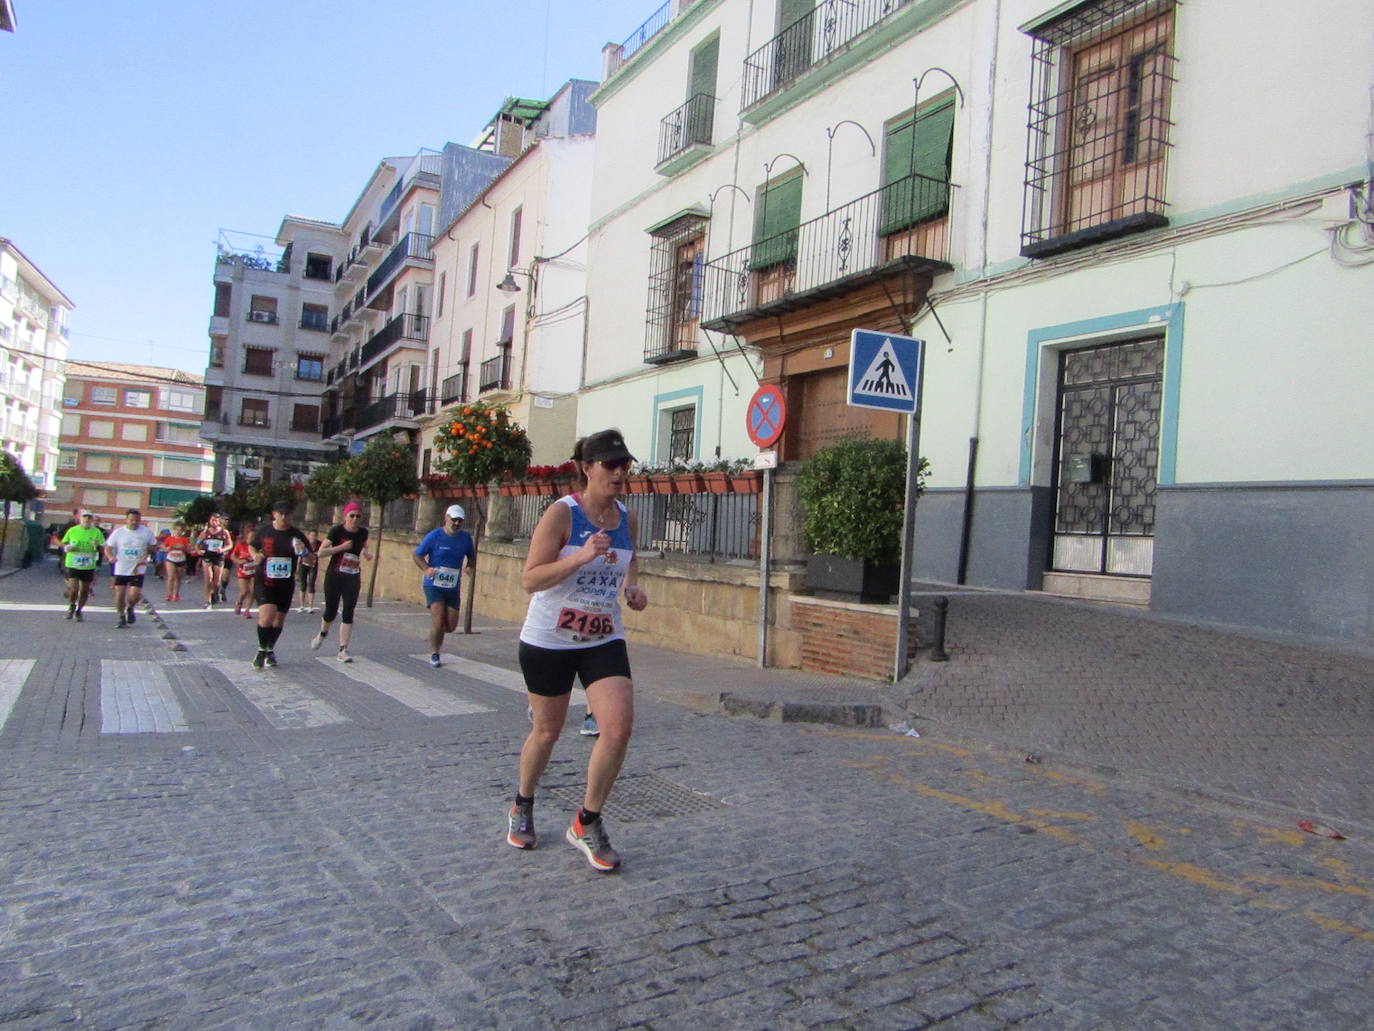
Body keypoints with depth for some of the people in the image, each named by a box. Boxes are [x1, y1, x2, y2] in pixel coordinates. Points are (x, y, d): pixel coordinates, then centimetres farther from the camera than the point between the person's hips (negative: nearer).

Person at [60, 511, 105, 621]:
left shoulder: (96, 532, 0)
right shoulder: (72, 530, 2)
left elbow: (103, 548, -3)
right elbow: (63, 543, 14)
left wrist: (97, 546, -24)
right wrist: (67, 548, -8)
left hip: (88, 566, 1)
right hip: (72, 564, -1)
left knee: (85, 590, 8)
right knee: (74, 588, -12)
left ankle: (79, 611, 28)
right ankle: (71, 607, 16)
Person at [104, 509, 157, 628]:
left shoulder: (147, 532, -2)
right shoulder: (118, 532, -2)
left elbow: (154, 547, 10)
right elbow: (108, 548, 3)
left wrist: (146, 558, -7)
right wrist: (110, 557, -18)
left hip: (138, 570, -1)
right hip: (121, 570, 1)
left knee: (134, 595, -12)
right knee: (119, 595, 2)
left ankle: (130, 609, 21)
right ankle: (122, 618, 22)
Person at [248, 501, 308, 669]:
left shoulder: (296, 535, -1)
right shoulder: (264, 532, -1)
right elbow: (252, 546, 19)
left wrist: (303, 551, -20)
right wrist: (255, 556, -3)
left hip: (286, 584, 2)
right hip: (264, 581, -2)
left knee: (279, 619, 12)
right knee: (267, 614, -20)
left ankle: (270, 650, 34)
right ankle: (261, 650, 0)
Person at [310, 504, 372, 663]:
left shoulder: (363, 532, 3)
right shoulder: (337, 531, -10)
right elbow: (321, 553, -15)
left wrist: (367, 553, 5)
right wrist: (342, 547, -21)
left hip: (353, 578, 3)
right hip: (334, 577, -3)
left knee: (348, 613, -4)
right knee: (331, 611, 7)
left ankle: (343, 650, -1)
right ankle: (322, 634, 40)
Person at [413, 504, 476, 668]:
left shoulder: (466, 537, 2)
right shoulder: (434, 536, -9)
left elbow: (472, 556, 16)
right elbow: (417, 555, -2)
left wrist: (471, 568, -7)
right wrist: (426, 569, -21)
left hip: (452, 587, 4)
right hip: (433, 585, -4)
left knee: (451, 626, 3)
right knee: (438, 618, -16)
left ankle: (437, 636, 39)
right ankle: (434, 654, 3)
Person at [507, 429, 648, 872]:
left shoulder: (627, 519, 1)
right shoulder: (562, 513, -15)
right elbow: (529, 578, -19)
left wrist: (632, 586, 2)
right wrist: (581, 557, -31)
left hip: (604, 640, 4)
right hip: (548, 640, -4)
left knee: (619, 727, -13)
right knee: (547, 730, 12)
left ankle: (587, 823, 9)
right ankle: (523, 807, 41)